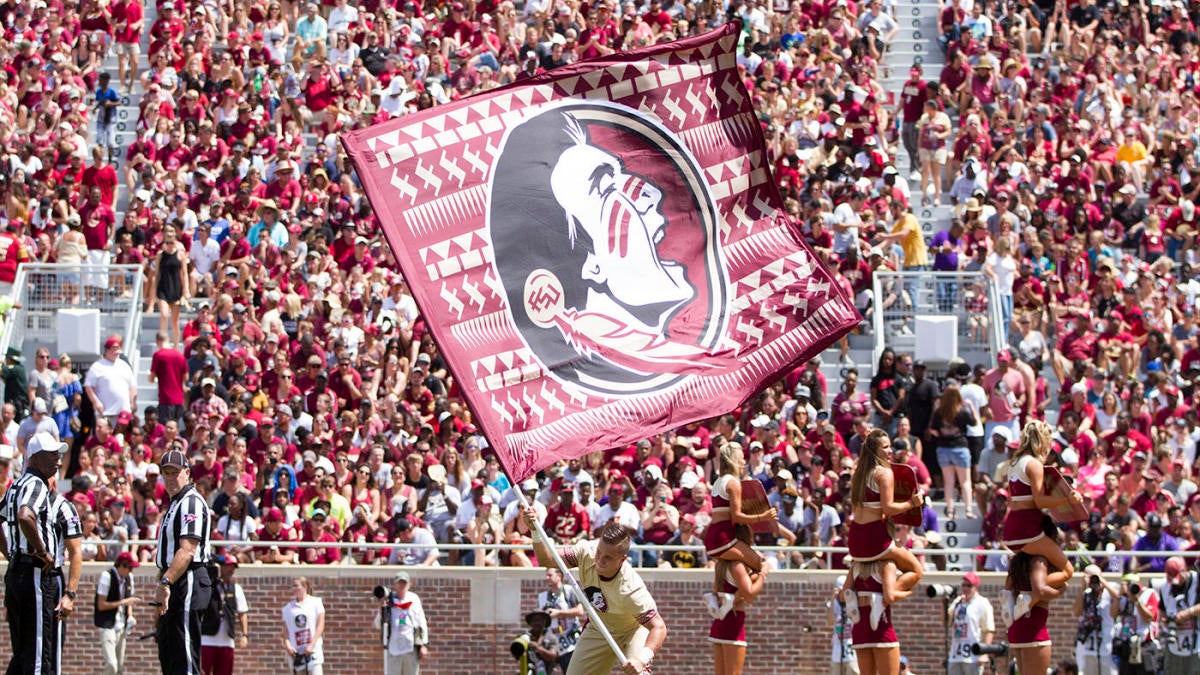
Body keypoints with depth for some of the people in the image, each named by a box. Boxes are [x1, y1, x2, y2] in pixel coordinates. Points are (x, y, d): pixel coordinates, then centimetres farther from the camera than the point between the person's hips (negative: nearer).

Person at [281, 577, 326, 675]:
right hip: (296, 651, 3)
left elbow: (320, 626, -1)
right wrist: (287, 645, -9)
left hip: (314, 650, -3)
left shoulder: (315, 603, 4)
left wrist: (312, 645, -11)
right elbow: (286, 630, 9)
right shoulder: (288, 608, 12)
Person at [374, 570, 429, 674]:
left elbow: (422, 623, 9)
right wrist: (381, 609, -15)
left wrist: (424, 645, 3)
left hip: (411, 647, 1)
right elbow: (378, 624, 2)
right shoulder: (388, 600, 2)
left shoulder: (414, 599, 6)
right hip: (393, 648, -1)